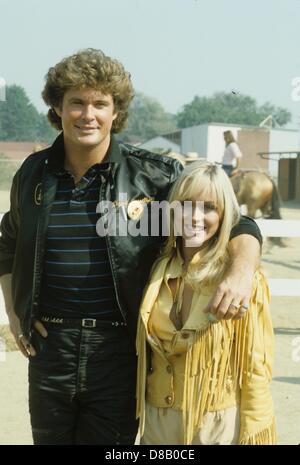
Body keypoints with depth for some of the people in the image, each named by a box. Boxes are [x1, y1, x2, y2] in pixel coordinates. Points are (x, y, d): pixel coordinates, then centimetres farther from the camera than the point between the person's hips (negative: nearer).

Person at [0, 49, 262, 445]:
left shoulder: (154, 175, -8)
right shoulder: (33, 174, 4)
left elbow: (237, 222, -3)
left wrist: (242, 270, -24)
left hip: (119, 351, -3)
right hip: (50, 347, 3)